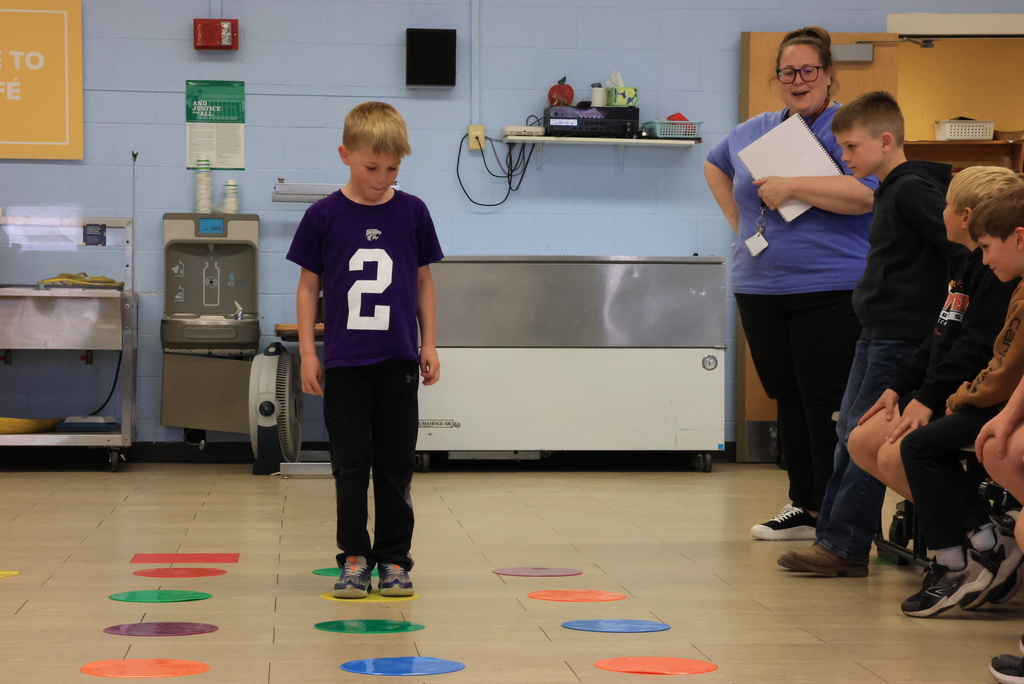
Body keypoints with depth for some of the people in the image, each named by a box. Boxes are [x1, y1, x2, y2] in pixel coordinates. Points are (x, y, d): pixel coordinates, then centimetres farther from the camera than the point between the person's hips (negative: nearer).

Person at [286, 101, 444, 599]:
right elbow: (309, 286, 4)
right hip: (344, 361, -1)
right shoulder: (324, 217, -2)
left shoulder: (412, 212, 3)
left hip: (398, 359, 1)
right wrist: (308, 351, 0)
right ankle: (354, 558, 10)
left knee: (396, 464, 5)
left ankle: (394, 559, 12)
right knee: (351, 463, 2)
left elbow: (423, 281, 10)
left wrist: (429, 344, 6)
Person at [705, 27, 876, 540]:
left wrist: (791, 187, -20)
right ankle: (803, 508, 20)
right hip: (760, 290, 7)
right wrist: (737, 219, 19)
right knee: (788, 401, 12)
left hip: (829, 293, -7)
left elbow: (866, 192, -22)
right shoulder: (755, 131, 14)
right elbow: (714, 164, 34)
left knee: (826, 405, -7)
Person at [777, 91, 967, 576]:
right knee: (850, 432, 12)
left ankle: (845, 547, -6)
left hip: (902, 336, -11)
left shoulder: (912, 189, -14)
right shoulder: (890, 192, 16)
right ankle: (834, 537, 17)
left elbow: (960, 248, -19)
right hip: (878, 334, 11)